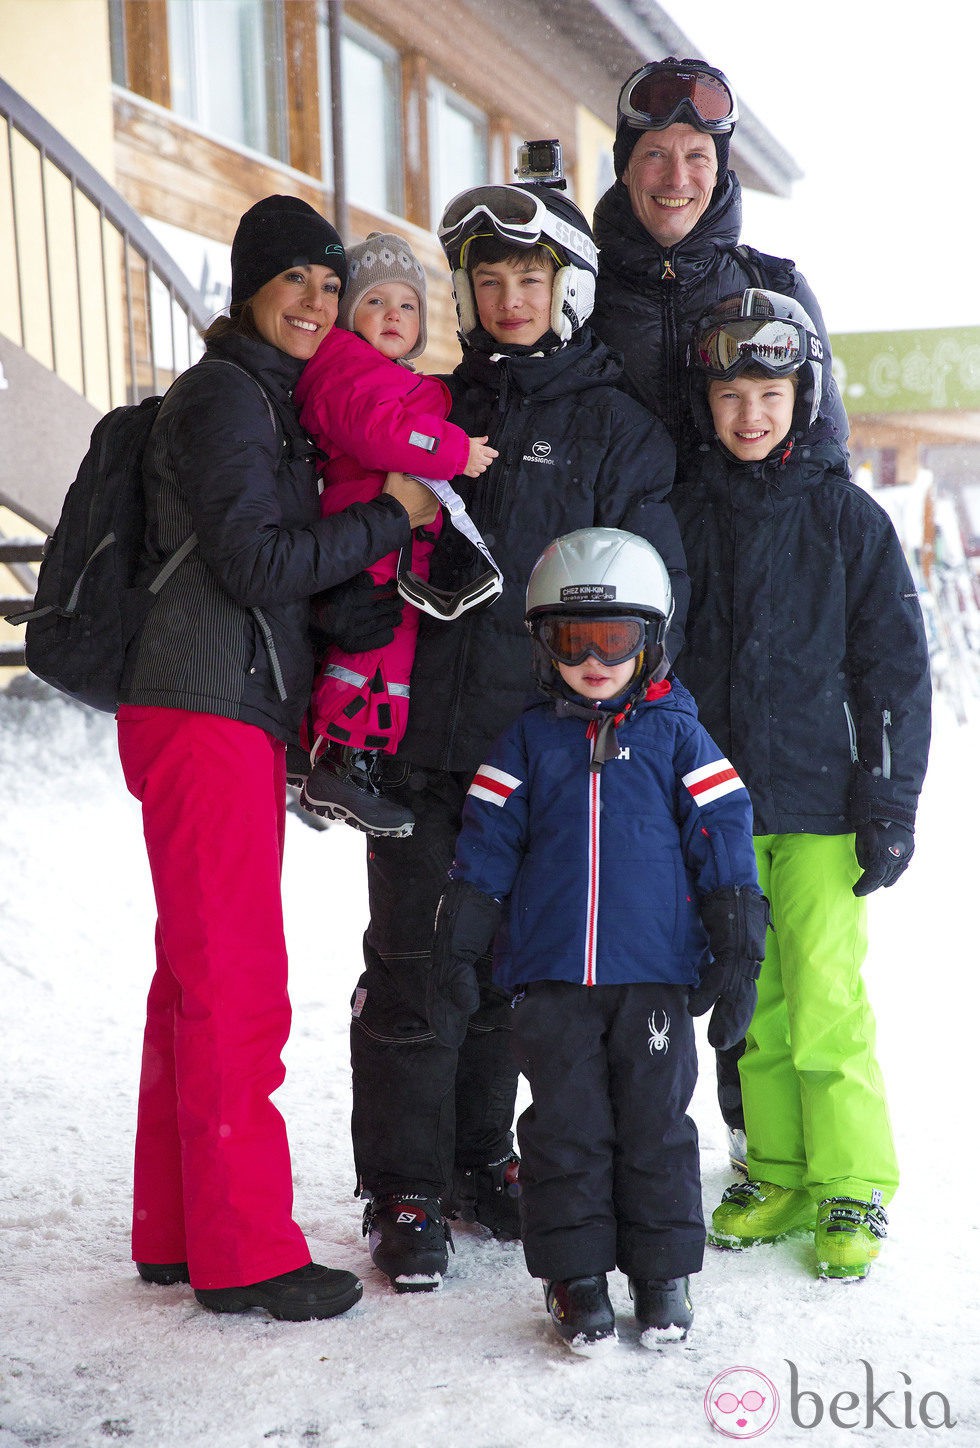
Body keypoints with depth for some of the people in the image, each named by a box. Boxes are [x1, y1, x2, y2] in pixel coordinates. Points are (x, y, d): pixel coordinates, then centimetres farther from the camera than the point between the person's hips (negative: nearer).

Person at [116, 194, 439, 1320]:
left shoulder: (272, 397, 22)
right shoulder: (221, 394, -8)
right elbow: (254, 561, -16)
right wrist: (392, 519, -10)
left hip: (242, 719, 10)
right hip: (205, 718, -10)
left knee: (199, 978, 12)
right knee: (234, 984, -6)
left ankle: (178, 1233, 21)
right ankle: (244, 1253, 2)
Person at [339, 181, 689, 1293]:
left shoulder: (615, 426, 6)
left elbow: (652, 591, 2)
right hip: (423, 736, 1)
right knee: (413, 961, 1)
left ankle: (480, 1159, 26)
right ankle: (404, 1191, 11)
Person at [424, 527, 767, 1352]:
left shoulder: (677, 737, 3)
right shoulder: (528, 743, 7)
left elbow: (724, 837, 3)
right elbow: (485, 848, 7)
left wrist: (738, 952, -2)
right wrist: (455, 955, 4)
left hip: (656, 975, -1)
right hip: (552, 976, 1)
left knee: (655, 1125, 7)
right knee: (566, 1128, 5)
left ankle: (663, 1274, 21)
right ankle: (576, 1276, 17)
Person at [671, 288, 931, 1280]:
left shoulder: (848, 517, 0)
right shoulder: (685, 516, 8)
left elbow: (895, 667, 0)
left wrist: (891, 805, -5)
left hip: (820, 804, -3)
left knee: (825, 1003, -5)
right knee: (751, 1002, 8)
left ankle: (852, 1190, 10)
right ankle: (776, 1172, 23)